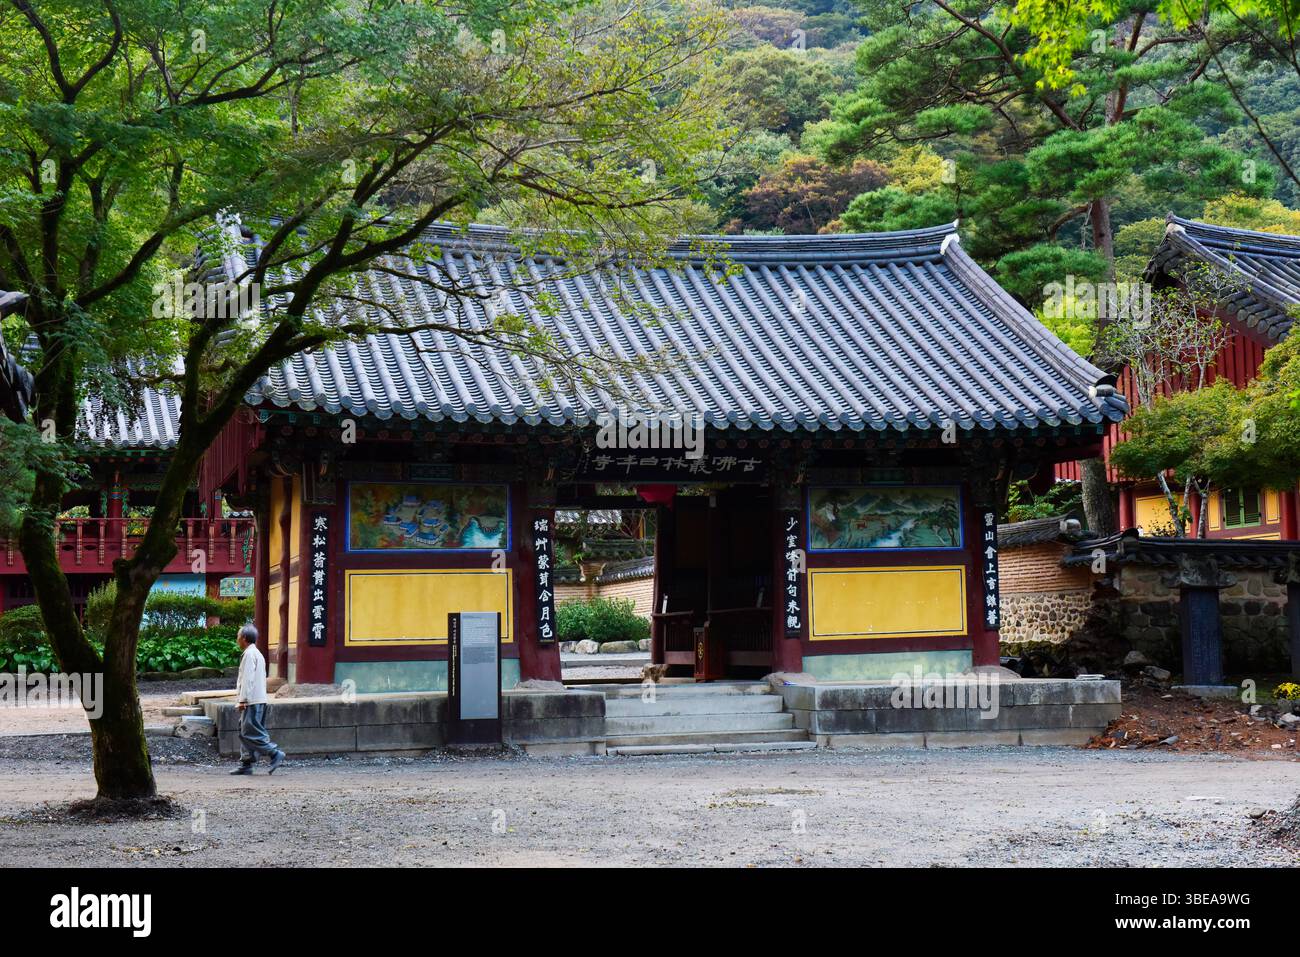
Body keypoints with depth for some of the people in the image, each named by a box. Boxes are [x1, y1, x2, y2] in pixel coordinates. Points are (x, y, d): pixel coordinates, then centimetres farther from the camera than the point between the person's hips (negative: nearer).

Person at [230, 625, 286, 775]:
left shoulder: (249, 654, -12)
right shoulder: (257, 654, 20)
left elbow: (248, 678, -19)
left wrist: (243, 699, -20)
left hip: (252, 701, -10)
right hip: (258, 699, 10)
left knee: (250, 733, -11)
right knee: (245, 733, 10)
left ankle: (275, 754, -13)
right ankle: (246, 765, 10)